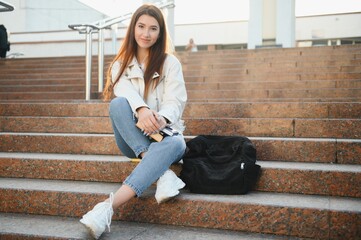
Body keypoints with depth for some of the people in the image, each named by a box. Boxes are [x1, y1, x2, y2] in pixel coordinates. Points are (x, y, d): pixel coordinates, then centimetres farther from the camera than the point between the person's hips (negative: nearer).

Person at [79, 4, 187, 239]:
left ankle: (109, 206, -51)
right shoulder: (120, 64, 8)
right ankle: (162, 172, -39)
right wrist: (142, 110, -39)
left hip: (164, 132, -1)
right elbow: (123, 89, -15)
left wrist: (162, 119, -34)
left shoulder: (170, 62, 5)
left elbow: (176, 100, -9)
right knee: (118, 103, -29)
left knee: (176, 144, -38)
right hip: (133, 139, 1)